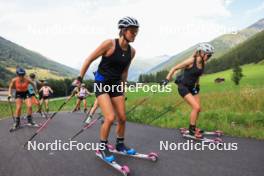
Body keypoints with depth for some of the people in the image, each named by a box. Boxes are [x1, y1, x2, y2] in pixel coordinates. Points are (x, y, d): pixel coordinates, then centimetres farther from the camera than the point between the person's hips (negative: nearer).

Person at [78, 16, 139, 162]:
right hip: (101, 84, -5)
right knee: (110, 118, -17)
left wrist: (122, 87, 19)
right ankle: (102, 147, 8)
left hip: (116, 85, 6)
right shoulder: (110, 43, -17)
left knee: (122, 118, 6)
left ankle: (120, 145, 31)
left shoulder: (132, 51, 0)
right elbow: (89, 60, -11)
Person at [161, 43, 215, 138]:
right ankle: (192, 130, 2)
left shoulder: (203, 63, -1)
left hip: (192, 87, 7)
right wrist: (166, 80, -18)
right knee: (196, 107, -16)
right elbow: (174, 68, -15)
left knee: (198, 108, 7)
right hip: (183, 87, -7)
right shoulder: (191, 61, -21)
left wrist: (197, 85, 20)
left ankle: (193, 127, 29)